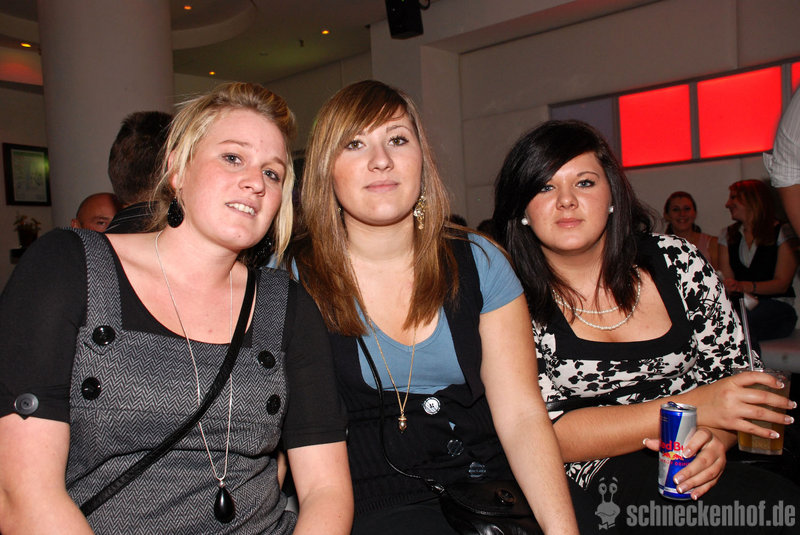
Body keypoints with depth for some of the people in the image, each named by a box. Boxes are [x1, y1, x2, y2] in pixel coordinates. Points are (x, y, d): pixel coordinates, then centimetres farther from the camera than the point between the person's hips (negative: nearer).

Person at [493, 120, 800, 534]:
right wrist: (688, 408, -20)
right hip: (602, 479, -4)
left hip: (690, 468, 5)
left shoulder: (677, 264, 0)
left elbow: (735, 375, 7)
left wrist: (715, 438, -16)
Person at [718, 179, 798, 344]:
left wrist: (745, 286, -24)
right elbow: (727, 280, 9)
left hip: (777, 306, -3)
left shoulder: (783, 233, 5)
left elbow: (782, 284, -6)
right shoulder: (728, 235, 19)